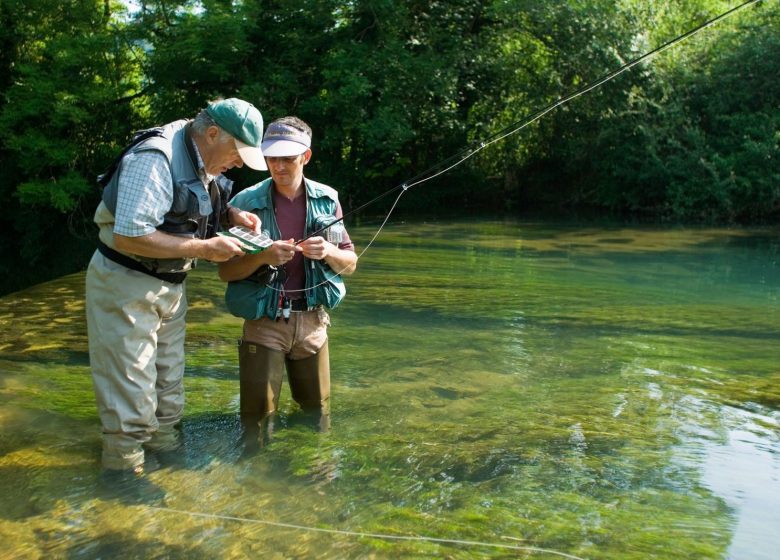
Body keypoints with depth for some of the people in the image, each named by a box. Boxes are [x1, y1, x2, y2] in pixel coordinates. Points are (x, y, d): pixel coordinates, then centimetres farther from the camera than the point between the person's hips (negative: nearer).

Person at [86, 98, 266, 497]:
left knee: (168, 374, 18)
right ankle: (122, 467, 14)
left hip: (169, 285, 9)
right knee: (130, 382, -1)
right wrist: (205, 248, -27)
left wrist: (233, 215, -3)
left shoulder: (205, 163, 1)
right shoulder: (154, 160, -26)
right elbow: (129, 236, -32)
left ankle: (164, 442, 35)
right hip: (125, 285, -9)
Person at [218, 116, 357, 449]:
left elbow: (350, 263, 5)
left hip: (312, 321, 3)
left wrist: (328, 252, -17)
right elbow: (226, 271, -4)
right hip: (264, 323, -3)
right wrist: (263, 257, -23)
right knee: (257, 425, -2)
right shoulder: (246, 203, -8)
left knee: (318, 421, 14)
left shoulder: (326, 200, 1)